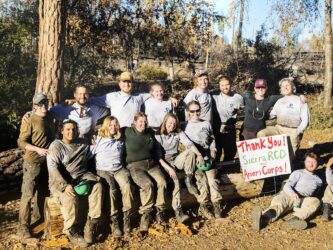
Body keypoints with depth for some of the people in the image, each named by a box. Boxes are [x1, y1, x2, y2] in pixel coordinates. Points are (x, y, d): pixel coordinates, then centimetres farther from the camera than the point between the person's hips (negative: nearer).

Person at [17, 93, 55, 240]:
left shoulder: (50, 117, 5)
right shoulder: (30, 121, -14)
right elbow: (21, 142, -14)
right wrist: (38, 149, -24)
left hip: (48, 160, 7)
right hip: (33, 162, -7)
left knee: (43, 190, 19)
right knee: (28, 194, -3)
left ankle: (39, 216, 36)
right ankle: (23, 226, 4)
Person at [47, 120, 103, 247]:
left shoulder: (83, 144, 14)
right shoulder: (56, 146, -2)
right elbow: (53, 168, -15)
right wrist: (65, 185, -25)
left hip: (81, 176, 5)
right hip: (61, 180, -4)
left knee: (97, 186, -23)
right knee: (70, 197, -33)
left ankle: (91, 224, -18)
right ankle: (72, 231, -14)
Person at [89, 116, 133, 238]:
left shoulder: (120, 140, 21)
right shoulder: (98, 139, 13)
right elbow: (89, 153, 9)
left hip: (119, 168, 2)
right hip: (103, 170, -2)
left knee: (126, 185, -29)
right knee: (111, 189, -31)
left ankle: (127, 216, -21)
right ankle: (114, 220, -25)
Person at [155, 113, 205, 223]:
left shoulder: (179, 133, 8)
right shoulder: (158, 135, -5)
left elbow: (189, 144, -7)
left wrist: (199, 154, -25)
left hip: (177, 160, 4)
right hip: (165, 162, -4)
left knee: (191, 152, -25)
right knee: (175, 179, -31)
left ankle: (189, 181, -17)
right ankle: (178, 211, -30)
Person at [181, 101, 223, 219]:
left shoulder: (206, 124, 19)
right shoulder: (184, 126, 8)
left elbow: (212, 139, 26)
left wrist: (213, 150, 9)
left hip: (207, 156, 3)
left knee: (212, 178, -13)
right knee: (202, 179, -17)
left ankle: (216, 205, -10)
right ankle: (203, 206, -9)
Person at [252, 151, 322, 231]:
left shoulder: (318, 180, 28)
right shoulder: (298, 173, 17)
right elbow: (286, 186, 0)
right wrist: (293, 194, -20)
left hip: (303, 201, 2)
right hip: (288, 195, -2)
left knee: (315, 201, -32)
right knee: (277, 201, -36)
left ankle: (295, 220, -57)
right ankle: (263, 219, -68)